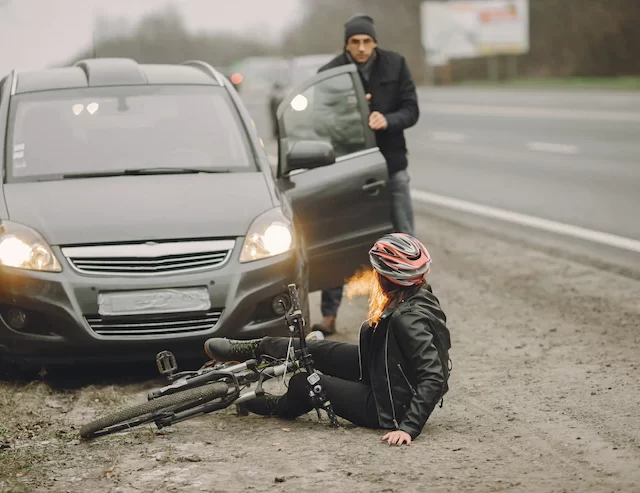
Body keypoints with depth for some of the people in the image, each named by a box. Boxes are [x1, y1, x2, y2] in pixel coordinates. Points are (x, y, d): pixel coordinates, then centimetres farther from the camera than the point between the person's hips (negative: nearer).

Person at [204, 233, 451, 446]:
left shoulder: (409, 318, -32)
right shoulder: (419, 296, -5)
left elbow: (433, 379, -35)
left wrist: (408, 428, -38)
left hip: (391, 406, -8)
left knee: (303, 383, 7)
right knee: (316, 350, 12)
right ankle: (257, 348, 37)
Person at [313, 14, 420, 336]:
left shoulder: (395, 65, -4)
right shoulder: (330, 73, -8)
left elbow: (411, 110, -4)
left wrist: (387, 120, -25)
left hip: (391, 166, 1)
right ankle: (329, 317, 11)